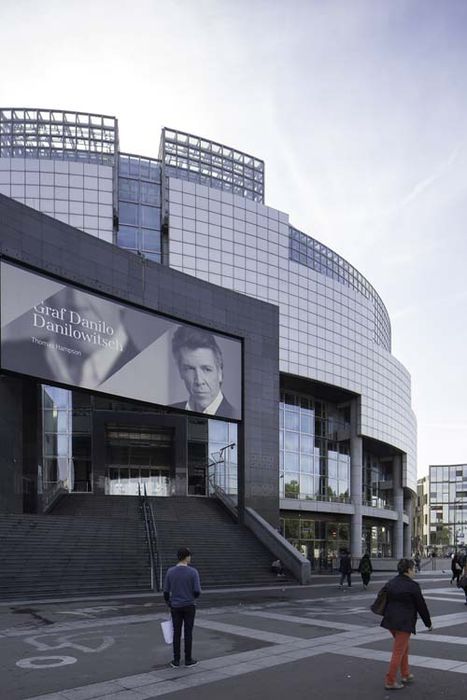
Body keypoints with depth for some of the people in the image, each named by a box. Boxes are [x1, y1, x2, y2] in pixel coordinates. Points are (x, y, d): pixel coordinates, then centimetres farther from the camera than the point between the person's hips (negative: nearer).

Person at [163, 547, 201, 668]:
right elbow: (197, 591, -13)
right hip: (189, 607, -2)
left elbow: (166, 592, -1)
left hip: (176, 607, 2)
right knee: (188, 633, 7)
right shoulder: (193, 572, -14)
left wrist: (169, 605, 13)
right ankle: (188, 659, 13)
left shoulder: (170, 572, -6)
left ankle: (176, 660, 12)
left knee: (177, 633, 10)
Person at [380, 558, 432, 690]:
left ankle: (405, 675, 32)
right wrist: (428, 623, 8)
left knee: (404, 648, 24)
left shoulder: (390, 583, 8)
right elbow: (421, 606, -4)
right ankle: (390, 681, 4)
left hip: (390, 620, 7)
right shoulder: (413, 586, -12)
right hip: (404, 622, -7)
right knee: (398, 652, 0)